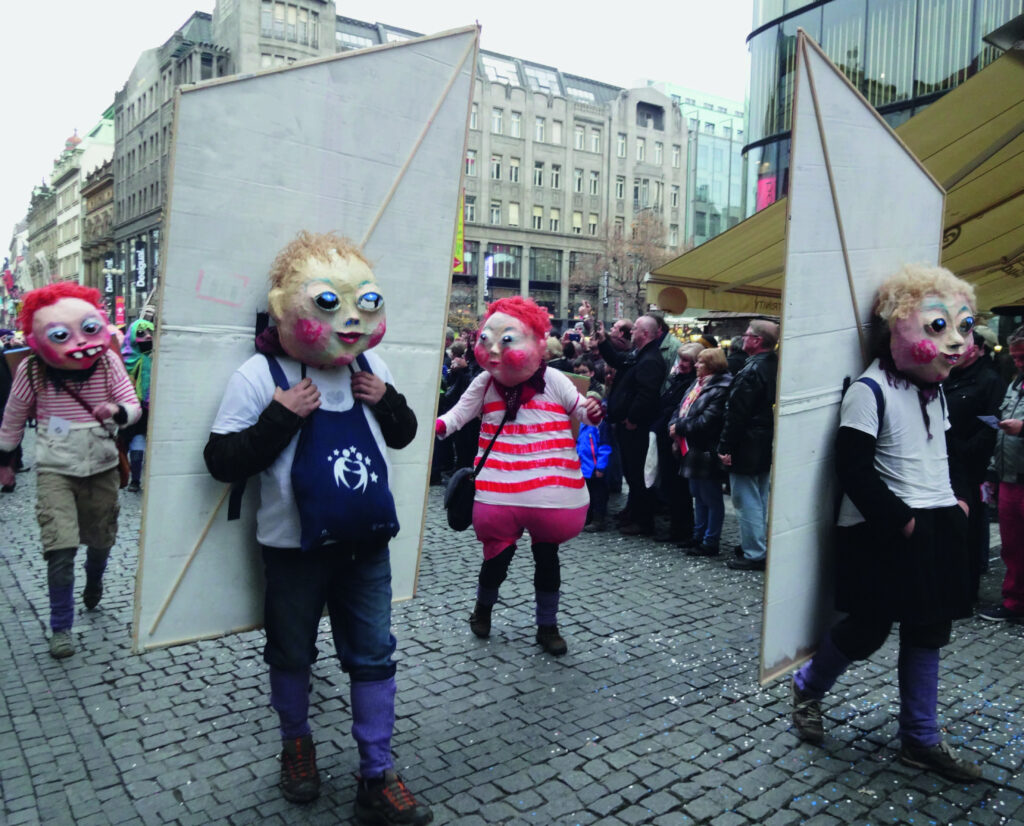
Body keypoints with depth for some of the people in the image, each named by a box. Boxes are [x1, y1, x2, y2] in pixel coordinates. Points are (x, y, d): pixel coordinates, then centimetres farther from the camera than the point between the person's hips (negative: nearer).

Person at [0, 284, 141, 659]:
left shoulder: (108, 364, -12)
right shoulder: (31, 371, -13)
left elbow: (135, 407, -10)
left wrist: (118, 411, -33)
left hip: (102, 468, 2)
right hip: (55, 471, -2)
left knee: (101, 540, 17)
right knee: (61, 548, -12)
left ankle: (93, 585, 51)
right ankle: (61, 627, 4)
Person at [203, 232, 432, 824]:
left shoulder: (371, 366, 2)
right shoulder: (260, 374, -13)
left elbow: (403, 434, 12)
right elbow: (223, 462, -14)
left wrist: (386, 400, -8)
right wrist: (280, 417, -26)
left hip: (368, 543, 4)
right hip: (296, 547, -3)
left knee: (375, 655, 8)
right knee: (292, 654, 17)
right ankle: (297, 743, 44)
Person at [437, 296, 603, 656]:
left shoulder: (552, 380, -3)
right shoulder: (485, 383, 2)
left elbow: (581, 410, 4)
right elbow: (458, 413, 3)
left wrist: (592, 412, -19)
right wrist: (437, 425, -17)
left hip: (549, 489, 0)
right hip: (501, 489, 1)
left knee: (547, 558, 11)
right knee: (497, 555, 6)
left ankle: (547, 625, 28)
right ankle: (483, 608, 37)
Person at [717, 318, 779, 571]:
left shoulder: (751, 371, -21)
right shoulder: (776, 366, 8)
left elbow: (736, 414, -22)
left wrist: (725, 447, -16)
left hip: (746, 448, -10)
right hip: (767, 446, 10)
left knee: (747, 500, -1)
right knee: (761, 498, 18)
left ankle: (754, 554, 5)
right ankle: (761, 546, 30)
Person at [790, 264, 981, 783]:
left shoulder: (934, 388, 10)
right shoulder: (870, 390, -17)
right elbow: (854, 468, -20)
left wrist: (958, 496, 9)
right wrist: (899, 519, -19)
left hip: (936, 528, 8)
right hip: (882, 535, -8)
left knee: (928, 633, 14)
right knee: (867, 630, 4)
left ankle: (921, 740, 28)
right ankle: (808, 687, 31)